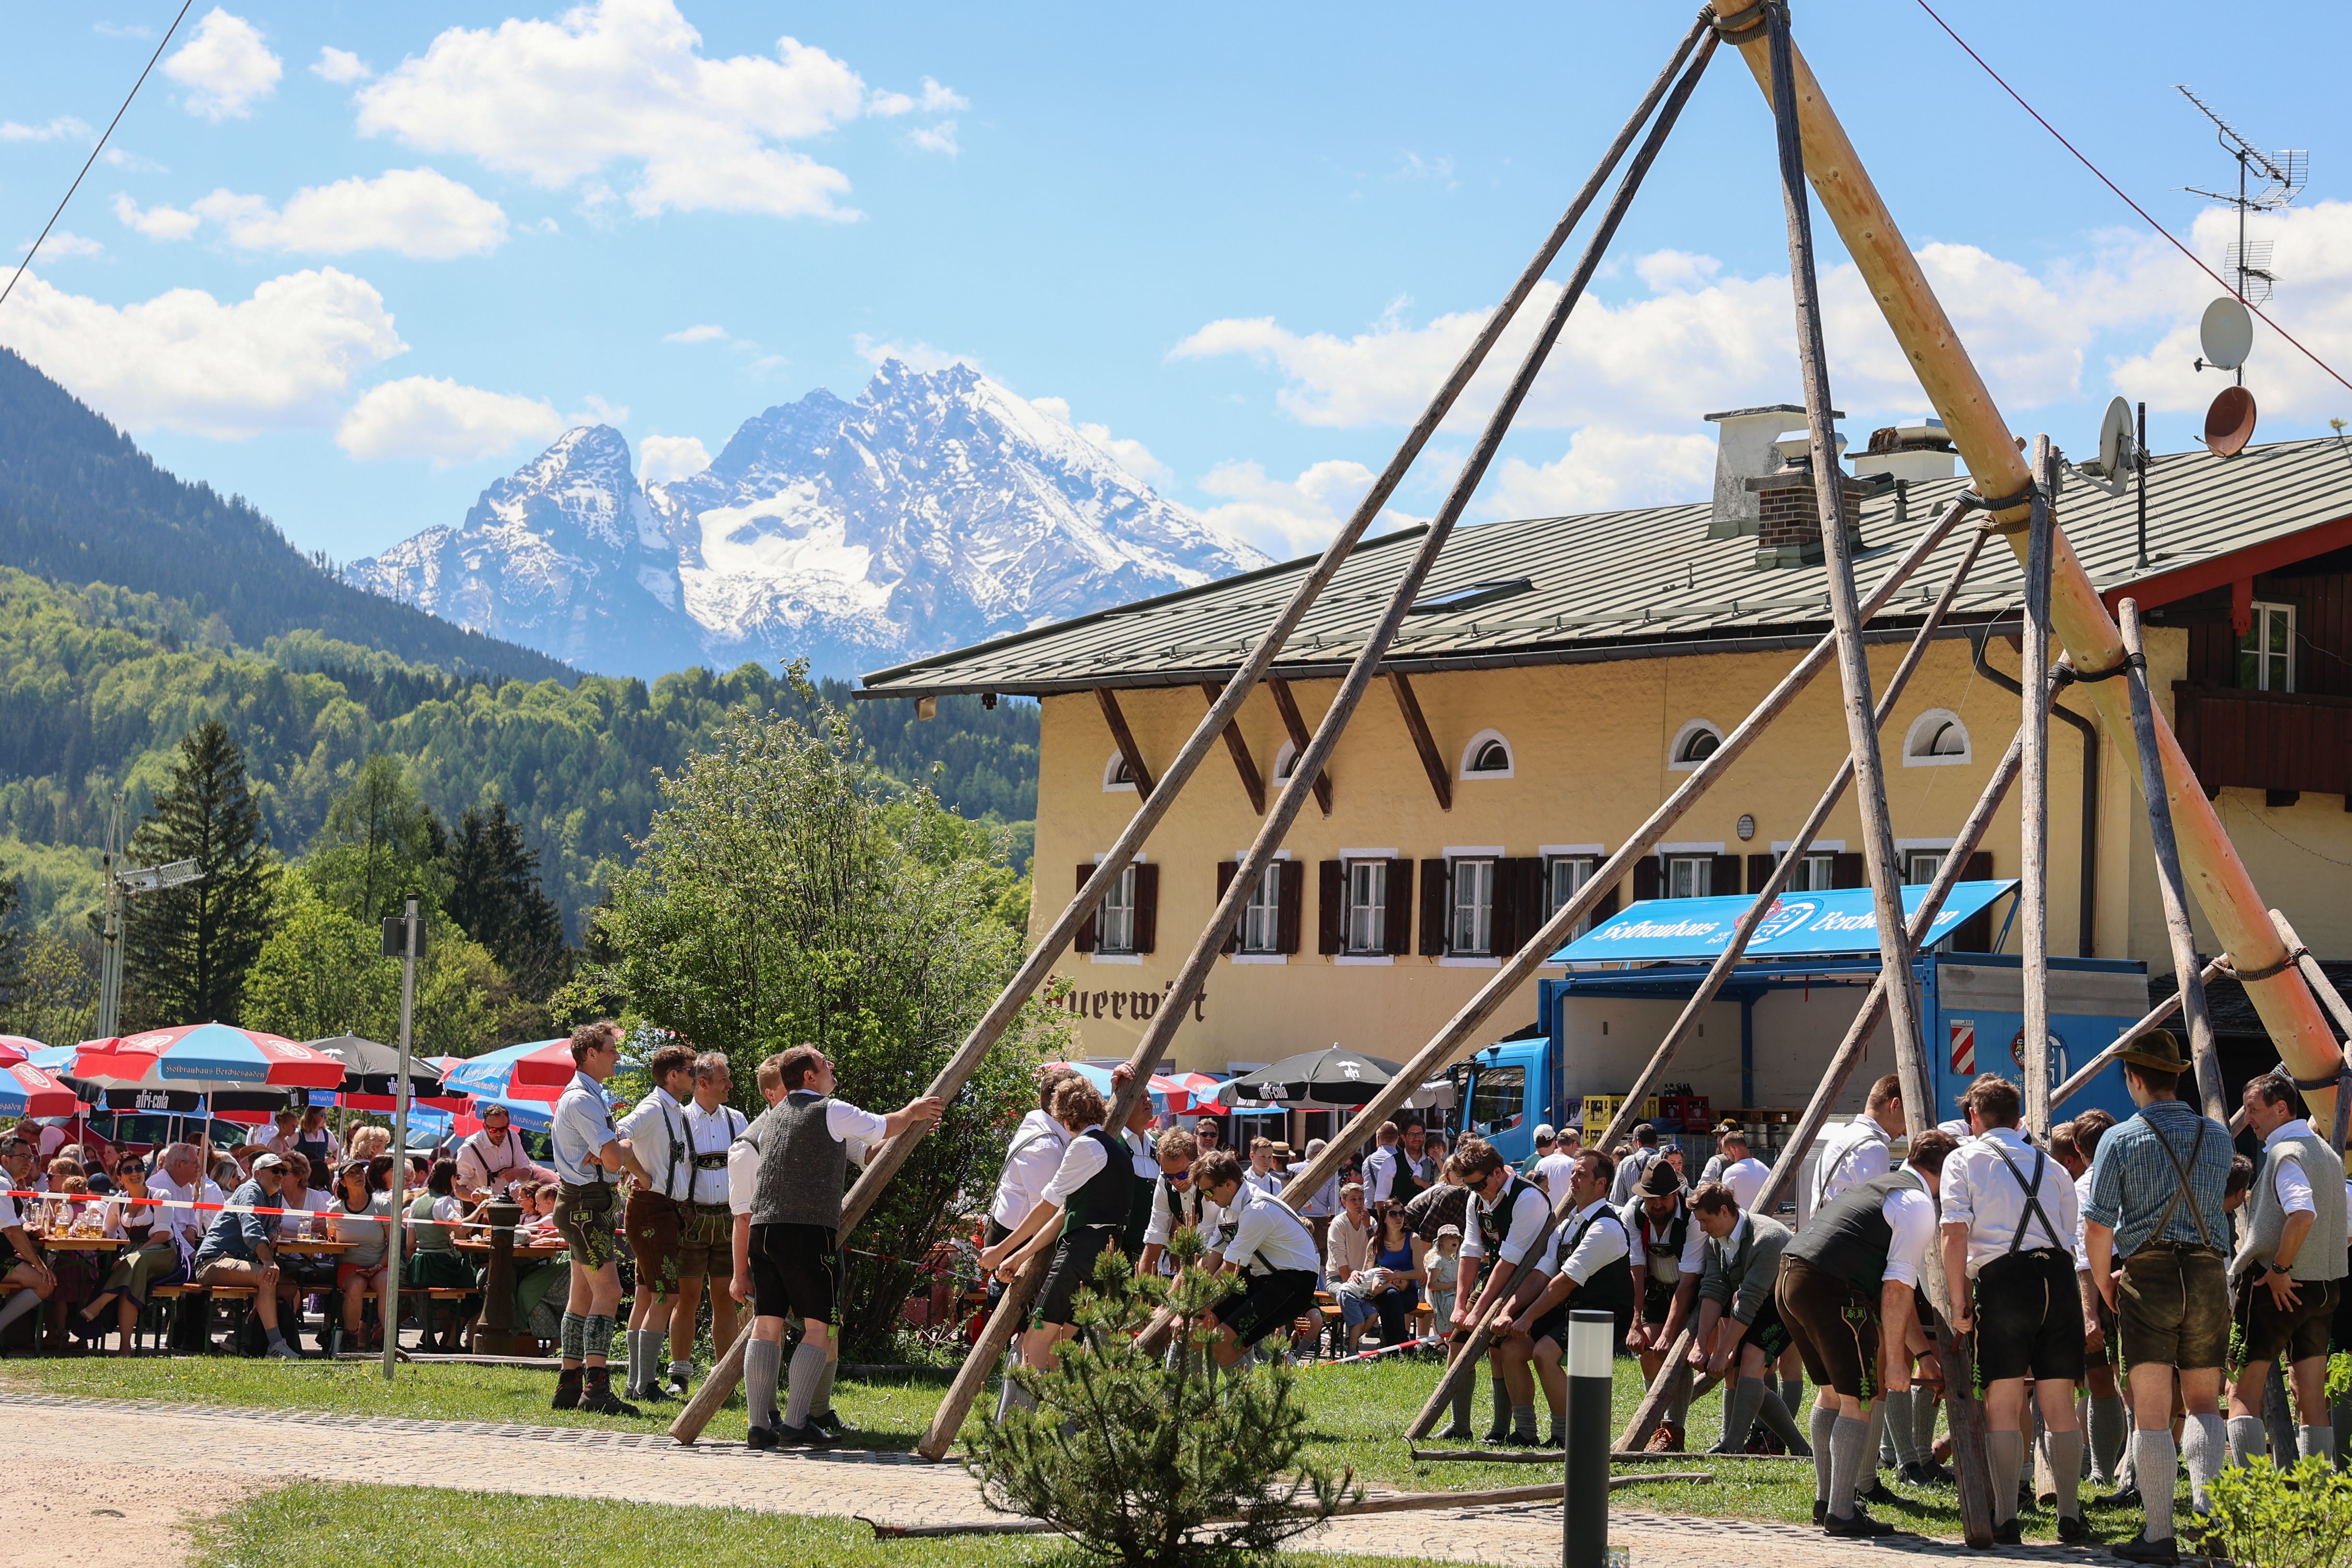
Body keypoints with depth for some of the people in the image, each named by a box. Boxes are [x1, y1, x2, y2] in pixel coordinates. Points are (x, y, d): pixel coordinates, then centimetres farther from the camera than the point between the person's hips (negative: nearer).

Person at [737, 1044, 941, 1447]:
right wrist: (913, 1112, 32)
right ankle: (797, 1424, -11)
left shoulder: (769, 1119, 18)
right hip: (809, 1232, -7)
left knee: (767, 1324, 5)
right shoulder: (831, 1112, -1)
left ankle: (760, 1425, 1)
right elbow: (884, 1128, 12)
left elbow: (739, 1154, 28)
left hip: (762, 1229, 7)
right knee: (819, 1327, -2)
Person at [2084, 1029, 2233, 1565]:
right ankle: (2206, 1509, -8)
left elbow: (2097, 1225, -6)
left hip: (2148, 1276, -3)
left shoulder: (2121, 1140, -4)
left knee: (2151, 1411, -1)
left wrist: (2103, 1283, 9)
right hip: (2208, 1273, 3)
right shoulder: (2217, 1136, 8)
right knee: (2203, 1402, 13)